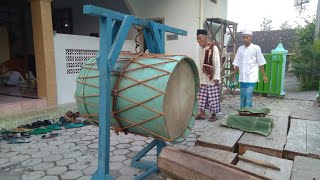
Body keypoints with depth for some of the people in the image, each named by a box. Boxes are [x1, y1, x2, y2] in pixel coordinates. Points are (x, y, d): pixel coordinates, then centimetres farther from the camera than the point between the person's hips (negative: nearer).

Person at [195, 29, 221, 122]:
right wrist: (197, 75, 9)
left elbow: (217, 63, -14)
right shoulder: (200, 49, 7)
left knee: (213, 97, 1)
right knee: (202, 96, 9)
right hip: (203, 78, 6)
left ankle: (214, 114, 14)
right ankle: (202, 113, 20)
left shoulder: (213, 48, -12)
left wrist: (216, 77, -17)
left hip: (212, 78, -6)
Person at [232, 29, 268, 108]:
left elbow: (260, 63, 1)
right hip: (242, 78, 4)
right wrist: (234, 76, 10)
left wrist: (264, 75, 2)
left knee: (248, 96, -11)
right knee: (242, 97, 9)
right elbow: (237, 64, 11)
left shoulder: (256, 48, -2)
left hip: (251, 78, -4)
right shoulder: (240, 49, 8)